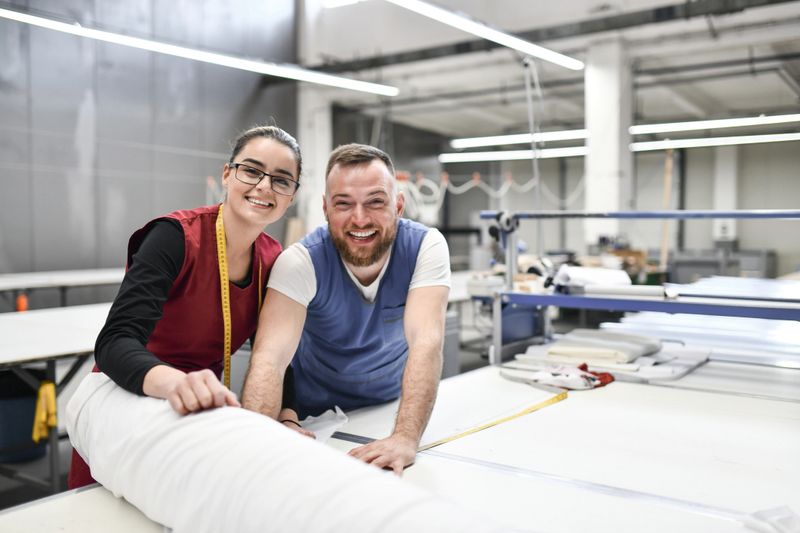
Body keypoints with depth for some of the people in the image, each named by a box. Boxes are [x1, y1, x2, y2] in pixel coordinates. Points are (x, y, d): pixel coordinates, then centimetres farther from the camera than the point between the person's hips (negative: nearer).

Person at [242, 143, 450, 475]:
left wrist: (406, 437, -43)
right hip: (316, 419, -1)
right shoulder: (301, 261, -21)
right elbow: (270, 358, -31)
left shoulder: (426, 247, -19)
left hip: (392, 407, 1)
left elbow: (426, 342, -30)